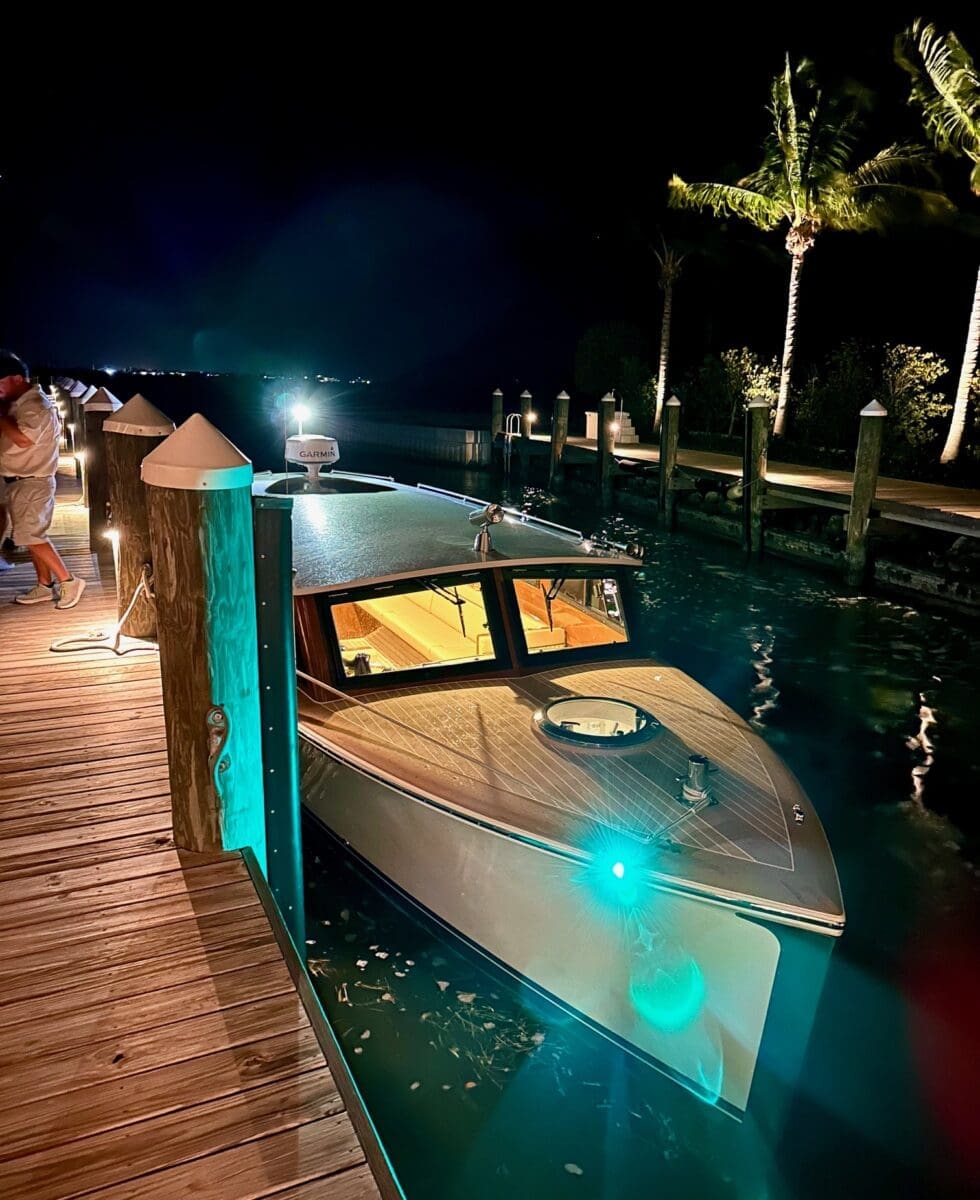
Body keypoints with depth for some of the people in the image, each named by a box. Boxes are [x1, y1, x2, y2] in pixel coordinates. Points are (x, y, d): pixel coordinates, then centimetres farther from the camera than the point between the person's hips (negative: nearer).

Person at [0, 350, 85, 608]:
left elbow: (22, 439, -30)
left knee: (30, 536, -10)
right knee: (31, 535, 11)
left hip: (31, 483, -10)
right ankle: (45, 586, 17)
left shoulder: (35, 405, -17)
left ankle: (68, 581, -5)